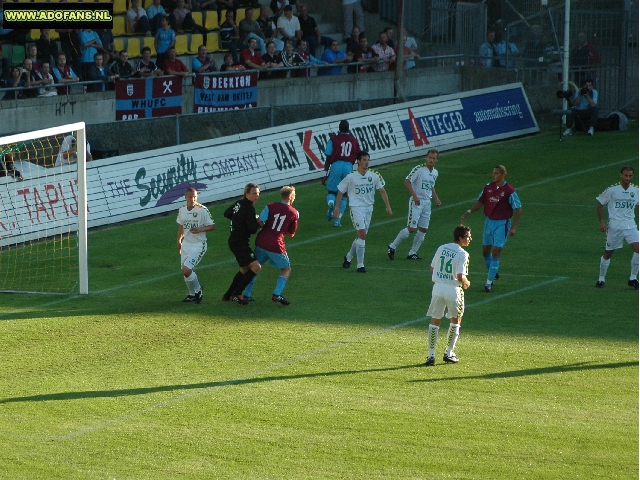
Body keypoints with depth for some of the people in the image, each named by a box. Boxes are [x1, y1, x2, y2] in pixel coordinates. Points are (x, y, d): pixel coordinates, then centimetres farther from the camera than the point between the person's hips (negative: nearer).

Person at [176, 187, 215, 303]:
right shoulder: (182, 210, 3)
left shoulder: (202, 210, -15)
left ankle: (198, 289, 7)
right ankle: (192, 294, 33)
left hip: (198, 245, -6)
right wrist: (179, 240, 23)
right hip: (186, 244, 6)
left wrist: (200, 229, -24)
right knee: (184, 270, 11)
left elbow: (213, 226, -10)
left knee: (186, 270, -18)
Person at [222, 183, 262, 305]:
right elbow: (253, 229, -22)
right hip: (240, 243, -10)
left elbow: (227, 214, 26)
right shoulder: (249, 209, -19)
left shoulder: (239, 204, 9)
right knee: (256, 266, -17)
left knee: (245, 268, 23)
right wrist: (257, 222, -3)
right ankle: (237, 294, -17)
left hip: (234, 240, 10)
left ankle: (228, 295, 27)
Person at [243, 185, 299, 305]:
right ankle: (277, 294, -3)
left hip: (261, 241, 2)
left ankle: (246, 294, 18)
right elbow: (291, 234, 10)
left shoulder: (270, 207, 1)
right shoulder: (294, 213, 2)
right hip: (276, 245, -2)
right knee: (286, 269, 15)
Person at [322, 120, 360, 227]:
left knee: (331, 191, 13)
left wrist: (325, 174, 3)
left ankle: (331, 203, -23)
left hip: (336, 165, -2)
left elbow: (328, 158, -1)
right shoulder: (354, 140, 9)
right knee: (343, 195, 13)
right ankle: (338, 220, 6)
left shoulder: (334, 139, 1)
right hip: (349, 167, 2)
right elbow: (359, 157, 12)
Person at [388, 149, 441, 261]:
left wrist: (436, 198, 11)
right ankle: (392, 247, 2)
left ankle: (412, 253, 15)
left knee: (423, 229, 5)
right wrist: (414, 196, -23)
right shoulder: (418, 169, -12)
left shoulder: (435, 173, 12)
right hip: (417, 201, -7)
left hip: (427, 202, 7)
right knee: (411, 228, -12)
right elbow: (407, 181, -16)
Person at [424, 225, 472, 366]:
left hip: (438, 287, 4)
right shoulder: (462, 254, -12)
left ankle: (431, 355, 6)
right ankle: (449, 353, 17)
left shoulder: (441, 248, 5)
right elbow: (460, 276, -19)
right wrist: (466, 283, 1)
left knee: (435, 321, 10)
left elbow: (432, 269, 9)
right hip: (453, 289, -4)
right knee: (455, 320, 16)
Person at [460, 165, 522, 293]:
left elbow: (518, 209, -10)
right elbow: (480, 202, 14)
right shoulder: (488, 187, 2)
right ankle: (493, 274, 38)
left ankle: (489, 283, -6)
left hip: (502, 224, -6)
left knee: (496, 252, -10)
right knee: (485, 251, 13)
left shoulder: (509, 191, -14)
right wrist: (468, 212, 0)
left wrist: (513, 227, -14)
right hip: (489, 222, 6)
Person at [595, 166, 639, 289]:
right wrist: (602, 221, -6)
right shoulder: (612, 190, -7)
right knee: (608, 253, 5)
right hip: (614, 226, -2)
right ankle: (601, 279, 22)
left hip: (630, 225, 2)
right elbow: (600, 204, 2)